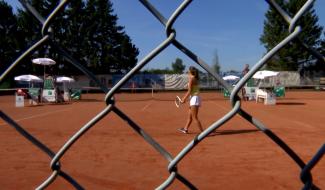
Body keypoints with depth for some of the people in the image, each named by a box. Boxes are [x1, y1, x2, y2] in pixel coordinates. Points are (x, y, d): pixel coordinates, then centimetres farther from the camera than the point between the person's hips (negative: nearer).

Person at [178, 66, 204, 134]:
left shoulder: (191, 78, -13)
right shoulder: (195, 79, 13)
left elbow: (189, 91, -15)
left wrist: (184, 99, -8)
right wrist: (184, 97, 19)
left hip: (194, 98, -9)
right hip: (193, 98, 9)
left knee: (194, 117, -6)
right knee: (190, 116, 20)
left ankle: (202, 132, -4)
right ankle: (185, 129, 33)